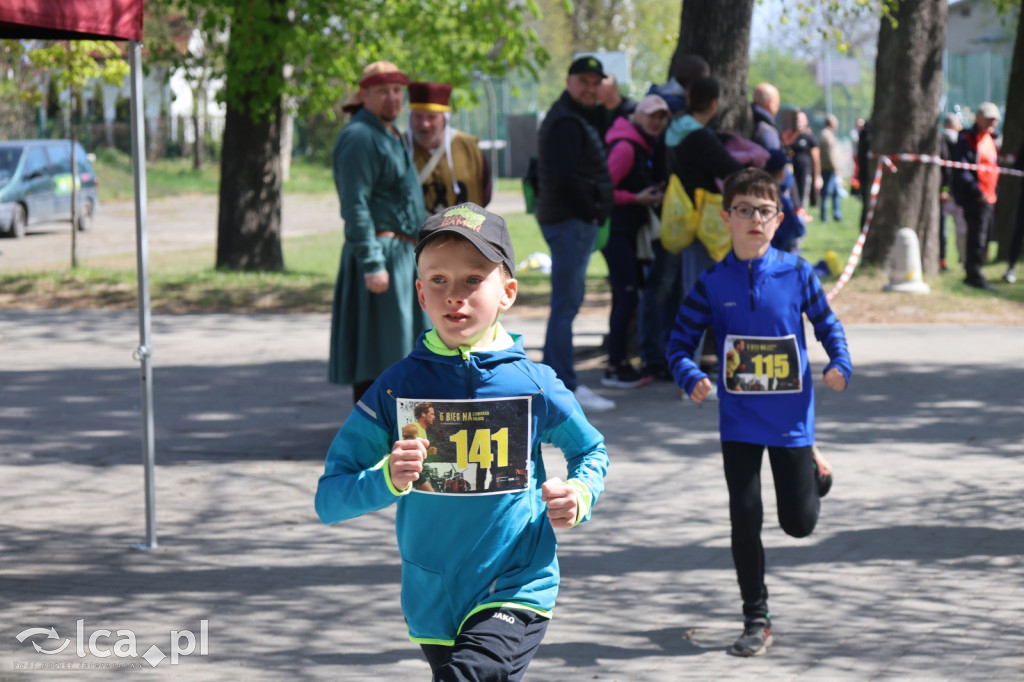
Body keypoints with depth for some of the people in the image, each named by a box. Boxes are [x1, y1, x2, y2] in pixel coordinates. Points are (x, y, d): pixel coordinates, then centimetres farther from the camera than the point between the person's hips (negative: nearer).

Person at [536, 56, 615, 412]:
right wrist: (589, 213, -16)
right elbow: (566, 178, -22)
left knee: (566, 302, 15)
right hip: (571, 222, -11)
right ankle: (565, 387, -9)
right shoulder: (566, 122, -15)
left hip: (574, 221, 11)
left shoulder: (579, 117, 18)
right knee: (566, 304, -9)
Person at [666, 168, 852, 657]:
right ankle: (756, 620, 13)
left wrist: (840, 365, -11)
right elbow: (679, 341, 0)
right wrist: (691, 378, -18)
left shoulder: (797, 273, -5)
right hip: (739, 423, 0)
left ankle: (815, 472, 42)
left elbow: (827, 324, 6)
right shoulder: (712, 283, -4)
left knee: (799, 523, 7)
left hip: (792, 419, 0)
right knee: (745, 519, 0)